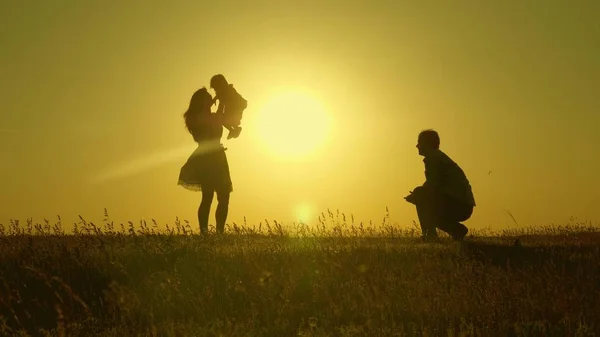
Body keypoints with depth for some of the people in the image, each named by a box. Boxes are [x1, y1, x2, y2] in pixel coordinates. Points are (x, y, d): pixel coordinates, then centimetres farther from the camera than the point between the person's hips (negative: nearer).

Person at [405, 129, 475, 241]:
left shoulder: (433, 158, -8)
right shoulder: (438, 157, 22)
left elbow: (432, 186, -17)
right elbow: (434, 187, 23)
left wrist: (414, 196, -2)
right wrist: (415, 196, 13)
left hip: (458, 205, -10)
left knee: (420, 193, -13)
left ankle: (430, 234, -16)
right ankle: (457, 230, 16)